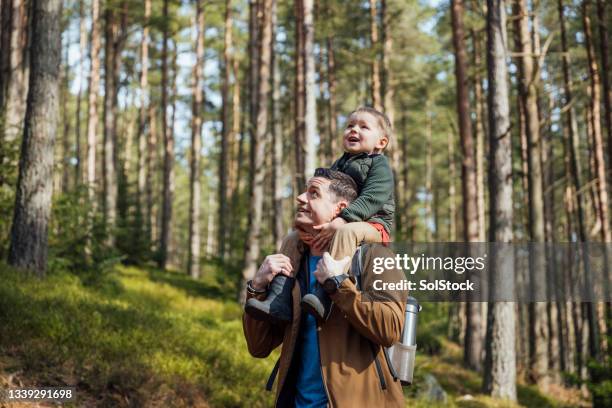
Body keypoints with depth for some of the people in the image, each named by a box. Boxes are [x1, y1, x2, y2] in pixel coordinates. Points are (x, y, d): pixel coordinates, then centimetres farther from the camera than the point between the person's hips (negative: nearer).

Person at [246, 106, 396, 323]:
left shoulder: (379, 165, -1)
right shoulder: (338, 165, 23)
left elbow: (371, 199, -17)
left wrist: (339, 222, -29)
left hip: (372, 224, -8)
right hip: (330, 225, 8)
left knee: (346, 231, -40)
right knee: (292, 239, -2)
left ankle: (324, 295, -52)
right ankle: (280, 301, -14)